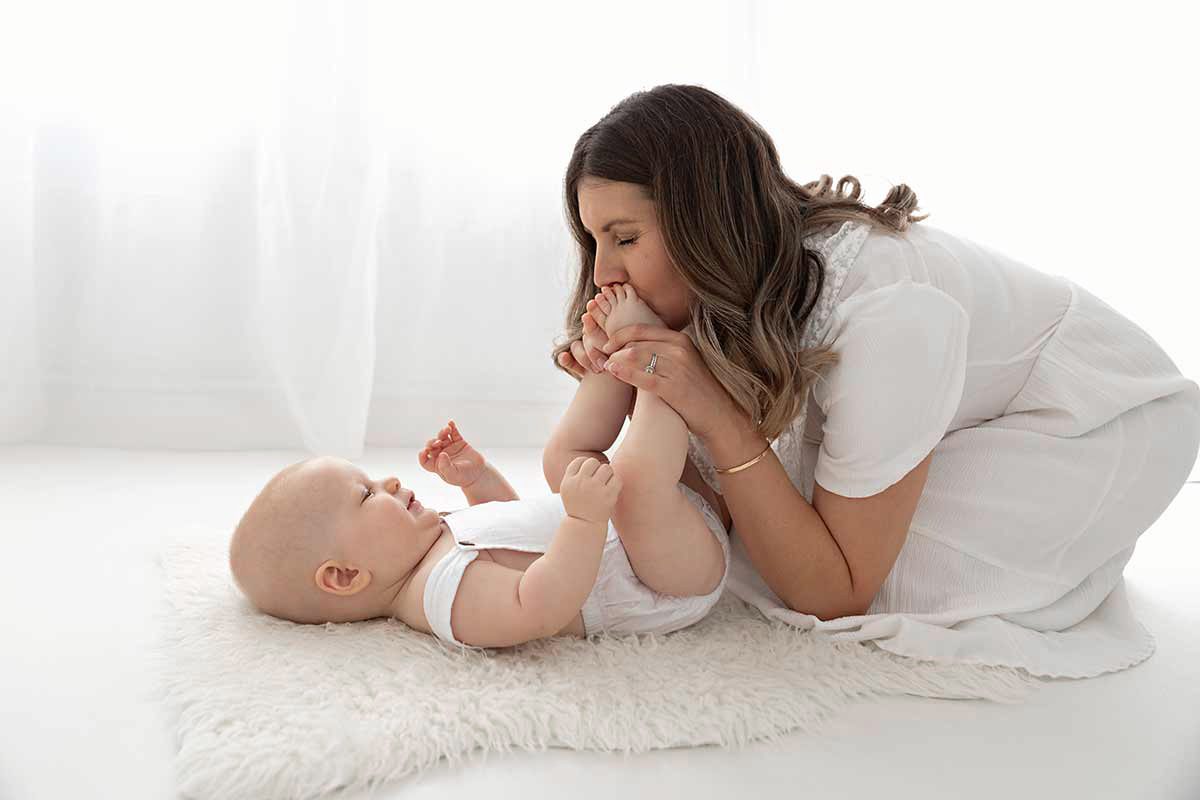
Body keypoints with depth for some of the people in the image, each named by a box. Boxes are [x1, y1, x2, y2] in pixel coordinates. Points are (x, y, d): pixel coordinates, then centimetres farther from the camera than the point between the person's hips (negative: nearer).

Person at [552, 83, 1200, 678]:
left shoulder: (881, 313, -38)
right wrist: (637, 389, -29)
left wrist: (717, 418, -39)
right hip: (964, 424, 7)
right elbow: (726, 511, -13)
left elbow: (836, 595, -30)